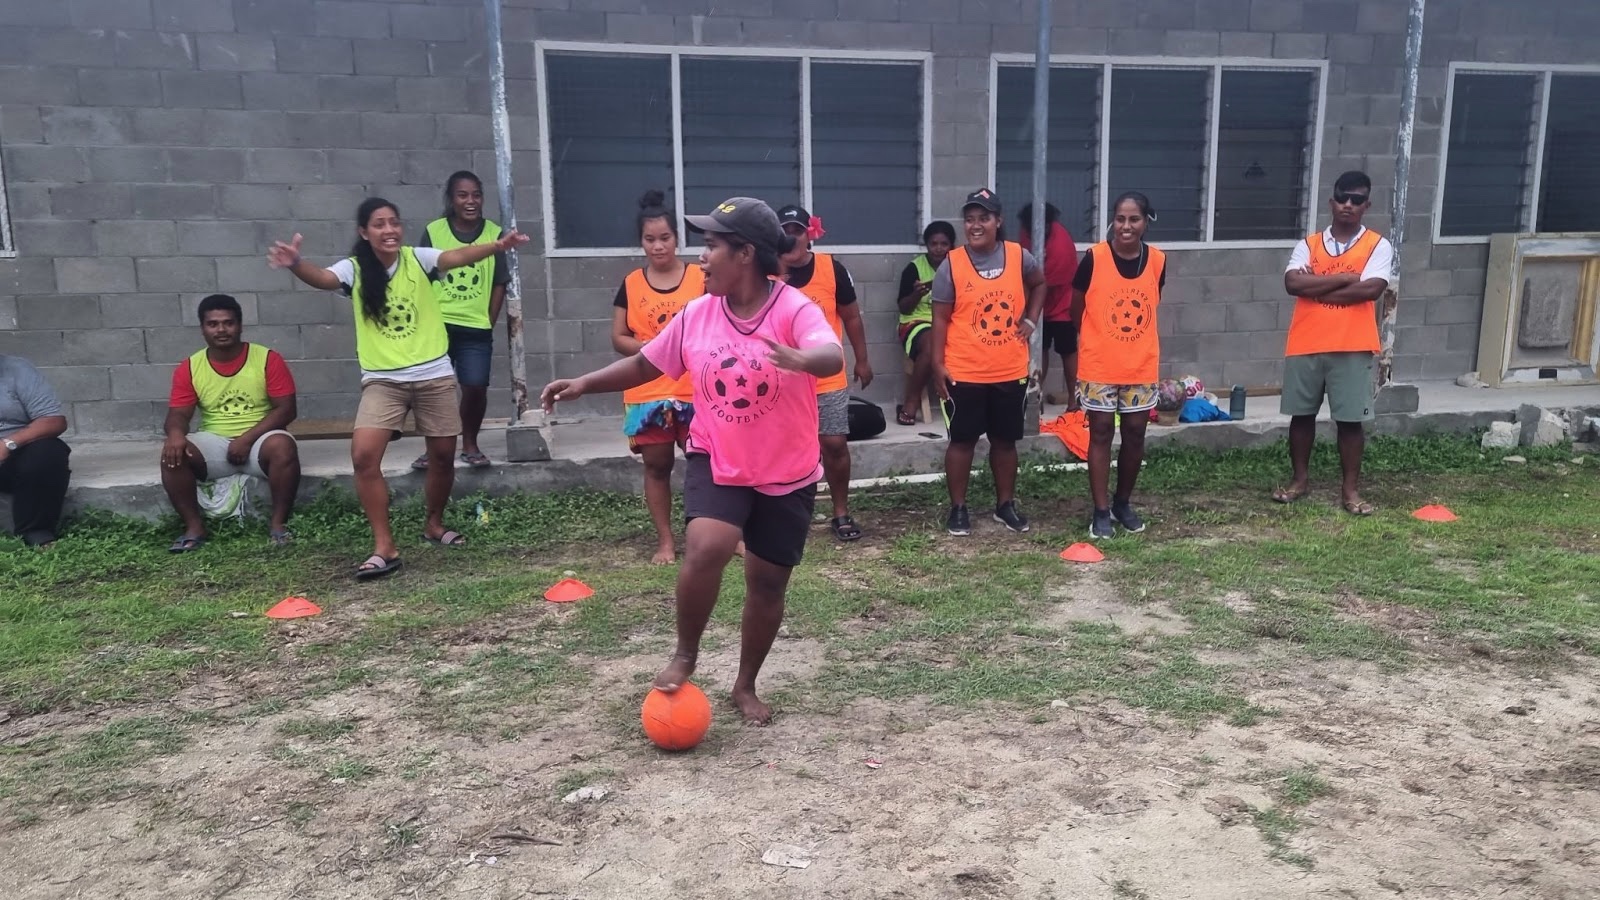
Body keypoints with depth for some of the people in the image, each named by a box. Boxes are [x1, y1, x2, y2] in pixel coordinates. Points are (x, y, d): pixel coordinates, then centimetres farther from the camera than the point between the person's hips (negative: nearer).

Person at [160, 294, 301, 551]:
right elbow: (178, 414, 0)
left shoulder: (268, 359, -5)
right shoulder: (189, 368, 3)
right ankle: (194, 527, -11)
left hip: (259, 441, -2)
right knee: (172, 453, -25)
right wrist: (176, 434, -26)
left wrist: (247, 438, -18)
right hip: (214, 444, 3)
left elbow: (285, 409, -8)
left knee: (282, 446, -35)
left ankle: (278, 522, -19)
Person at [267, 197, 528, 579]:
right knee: (364, 456, -16)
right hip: (383, 380, -1)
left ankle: (434, 524, 36)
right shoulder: (354, 269, -4)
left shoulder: (417, 258, -4)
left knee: (443, 455, 10)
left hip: (434, 375, 1)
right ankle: (384, 546, -7)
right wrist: (295, 264, -47)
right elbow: (323, 278, -23)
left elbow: (457, 257, -21)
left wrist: (497, 245, -40)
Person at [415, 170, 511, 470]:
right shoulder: (433, 232, -1)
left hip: (476, 329, 0)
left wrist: (488, 322, 1)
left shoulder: (494, 234, 0)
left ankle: (470, 444, 18)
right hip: (437, 325, 0)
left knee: (475, 388, -4)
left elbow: (499, 284, 4)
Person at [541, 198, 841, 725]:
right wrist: (585, 384, 0)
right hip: (716, 462, 2)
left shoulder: (793, 309, -17)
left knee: (768, 582, 9)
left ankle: (746, 686, 30)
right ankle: (685, 655, 1)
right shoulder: (697, 314, -3)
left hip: (787, 474, -1)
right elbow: (646, 364, 9)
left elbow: (833, 357, -36)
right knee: (706, 547, -24)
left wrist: (800, 359, -58)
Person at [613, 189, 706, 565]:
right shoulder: (631, 284, 4)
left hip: (696, 390, -1)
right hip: (647, 391, 2)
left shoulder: (700, 277, 1)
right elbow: (618, 338, 4)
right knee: (657, 465, 8)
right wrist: (653, 348, -13)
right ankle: (665, 540, 18)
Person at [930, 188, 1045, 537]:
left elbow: (1039, 284, 20)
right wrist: (938, 364, -11)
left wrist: (1031, 320, 7)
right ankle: (958, 508, 18)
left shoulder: (1019, 257, -1)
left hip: (1011, 371, 3)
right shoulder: (951, 265, -8)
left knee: (1005, 440, 14)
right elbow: (941, 318, -6)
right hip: (964, 372, -3)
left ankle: (1005, 504, 28)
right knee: (962, 440, 6)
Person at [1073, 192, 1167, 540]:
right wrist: (1096, 337, 8)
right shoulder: (1095, 257, -12)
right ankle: (1101, 512, 10)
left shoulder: (1158, 260, -2)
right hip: (1099, 364, -3)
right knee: (1101, 432, 2)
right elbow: (1076, 305, -1)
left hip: (1142, 364, 3)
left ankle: (1123, 504, 27)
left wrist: (1133, 336, 13)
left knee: (1135, 432, 9)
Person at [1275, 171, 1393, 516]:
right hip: (1305, 345, 2)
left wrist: (1316, 287, -11)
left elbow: (1371, 290, -15)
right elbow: (1293, 284, -10)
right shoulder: (1308, 245, 6)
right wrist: (1344, 278, -13)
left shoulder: (1378, 246, 1)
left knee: (1351, 419, 3)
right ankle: (1299, 479, 25)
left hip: (1353, 347, -2)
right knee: (1302, 414, 11)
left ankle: (1350, 489, 14)